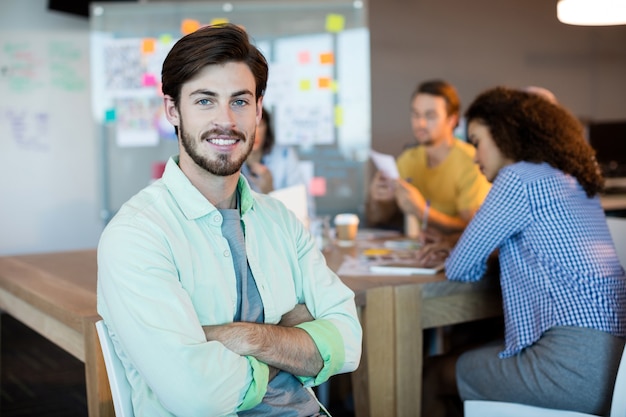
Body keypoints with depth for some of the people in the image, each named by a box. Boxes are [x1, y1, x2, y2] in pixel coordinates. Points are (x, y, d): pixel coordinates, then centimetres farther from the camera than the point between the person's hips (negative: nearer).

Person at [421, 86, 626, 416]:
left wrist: (456, 257, 17)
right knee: (469, 357, 25)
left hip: (578, 365, -9)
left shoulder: (519, 178, -8)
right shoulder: (573, 180, 18)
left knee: (439, 374, 12)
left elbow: (461, 270, -5)